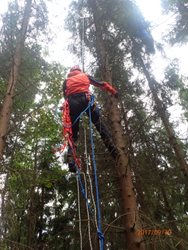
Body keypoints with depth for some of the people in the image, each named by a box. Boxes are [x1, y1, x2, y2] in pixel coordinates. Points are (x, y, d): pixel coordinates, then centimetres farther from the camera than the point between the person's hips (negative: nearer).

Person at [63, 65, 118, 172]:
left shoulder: (66, 80, 33)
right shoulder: (85, 76, 29)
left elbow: (65, 95, 22)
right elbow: (101, 84, 26)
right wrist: (113, 91, 28)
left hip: (72, 102, 1)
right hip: (85, 99, -1)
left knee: (73, 133, 3)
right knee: (99, 124, 1)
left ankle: (71, 160, -12)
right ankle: (113, 150, -11)